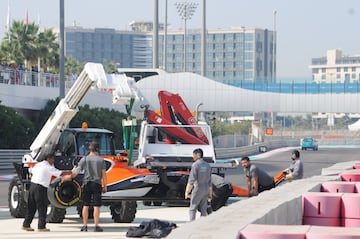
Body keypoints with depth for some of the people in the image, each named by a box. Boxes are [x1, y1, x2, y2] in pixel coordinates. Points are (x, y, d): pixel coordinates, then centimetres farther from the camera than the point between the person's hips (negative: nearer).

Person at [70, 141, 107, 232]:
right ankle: (96, 226, -3)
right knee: (96, 206, -1)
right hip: (97, 184, -1)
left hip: (86, 183, 1)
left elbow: (76, 172, -6)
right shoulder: (101, 160, -1)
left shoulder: (84, 159, 0)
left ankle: (84, 226, 6)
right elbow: (103, 174, -2)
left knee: (85, 205, 6)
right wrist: (104, 186, 4)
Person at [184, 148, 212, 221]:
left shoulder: (195, 165, -12)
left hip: (197, 188, -6)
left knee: (192, 209, 0)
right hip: (206, 189, 6)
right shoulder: (207, 165, 9)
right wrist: (210, 194, 18)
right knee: (203, 209, 8)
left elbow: (191, 180, -16)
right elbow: (209, 181, 13)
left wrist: (187, 192, -10)